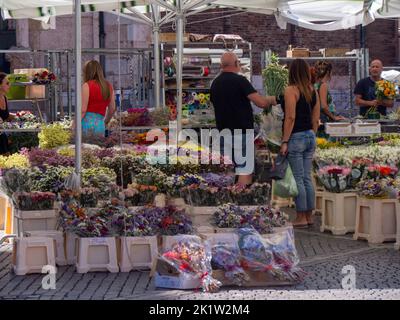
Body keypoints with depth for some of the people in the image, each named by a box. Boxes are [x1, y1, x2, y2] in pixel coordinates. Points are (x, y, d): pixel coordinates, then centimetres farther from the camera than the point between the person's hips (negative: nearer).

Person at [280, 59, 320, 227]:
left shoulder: (291, 90, -11)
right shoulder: (313, 91, 9)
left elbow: (290, 117, -16)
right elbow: (316, 119, 12)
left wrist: (284, 141, -14)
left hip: (296, 137, -7)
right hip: (310, 137, 7)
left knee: (298, 179, -1)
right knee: (307, 178, 12)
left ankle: (301, 218, 3)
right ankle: (309, 216, 17)